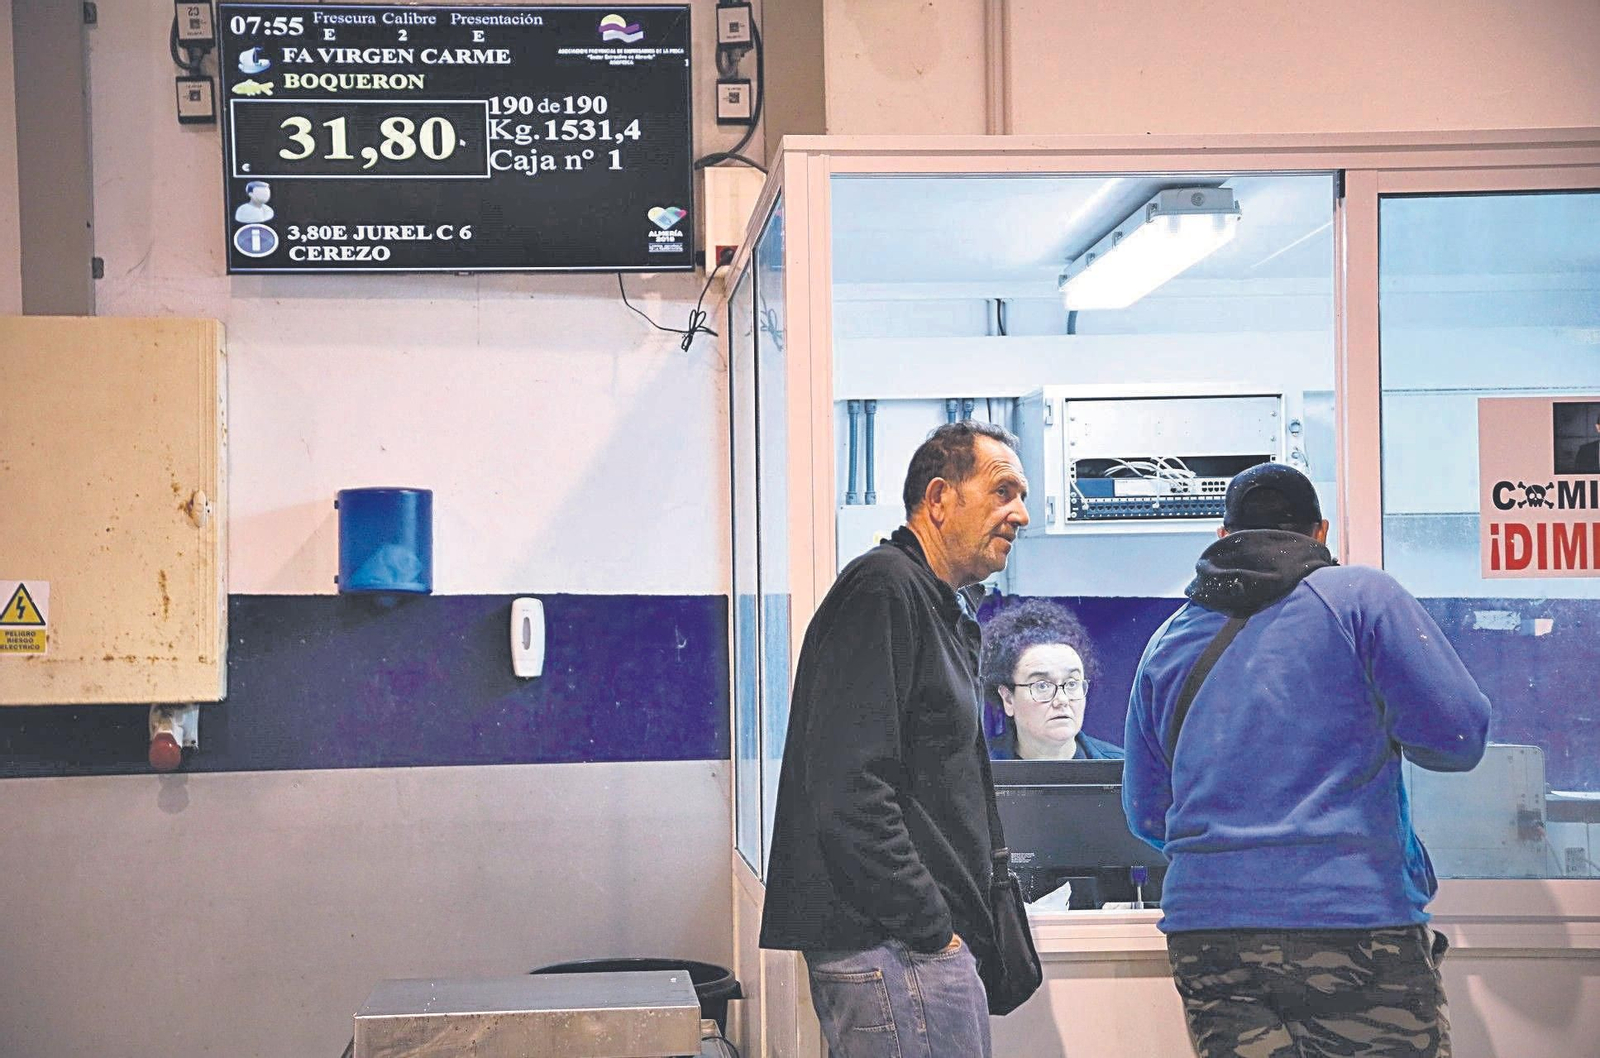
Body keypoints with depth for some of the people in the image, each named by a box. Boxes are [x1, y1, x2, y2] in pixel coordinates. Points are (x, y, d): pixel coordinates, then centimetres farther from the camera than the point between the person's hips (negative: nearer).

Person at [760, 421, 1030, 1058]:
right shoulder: (884, 588, -11)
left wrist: (956, 925, 16)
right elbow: (849, 791, -21)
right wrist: (930, 929, -18)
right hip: (897, 954, -10)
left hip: (930, 941, 10)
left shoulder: (939, 608, 22)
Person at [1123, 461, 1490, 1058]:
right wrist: (1371, 729, 16)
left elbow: (1147, 817, 16)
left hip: (1204, 926, 4)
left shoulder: (1167, 642, 13)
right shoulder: (1361, 595, 1)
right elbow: (1458, 737, -4)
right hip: (1354, 917, -4)